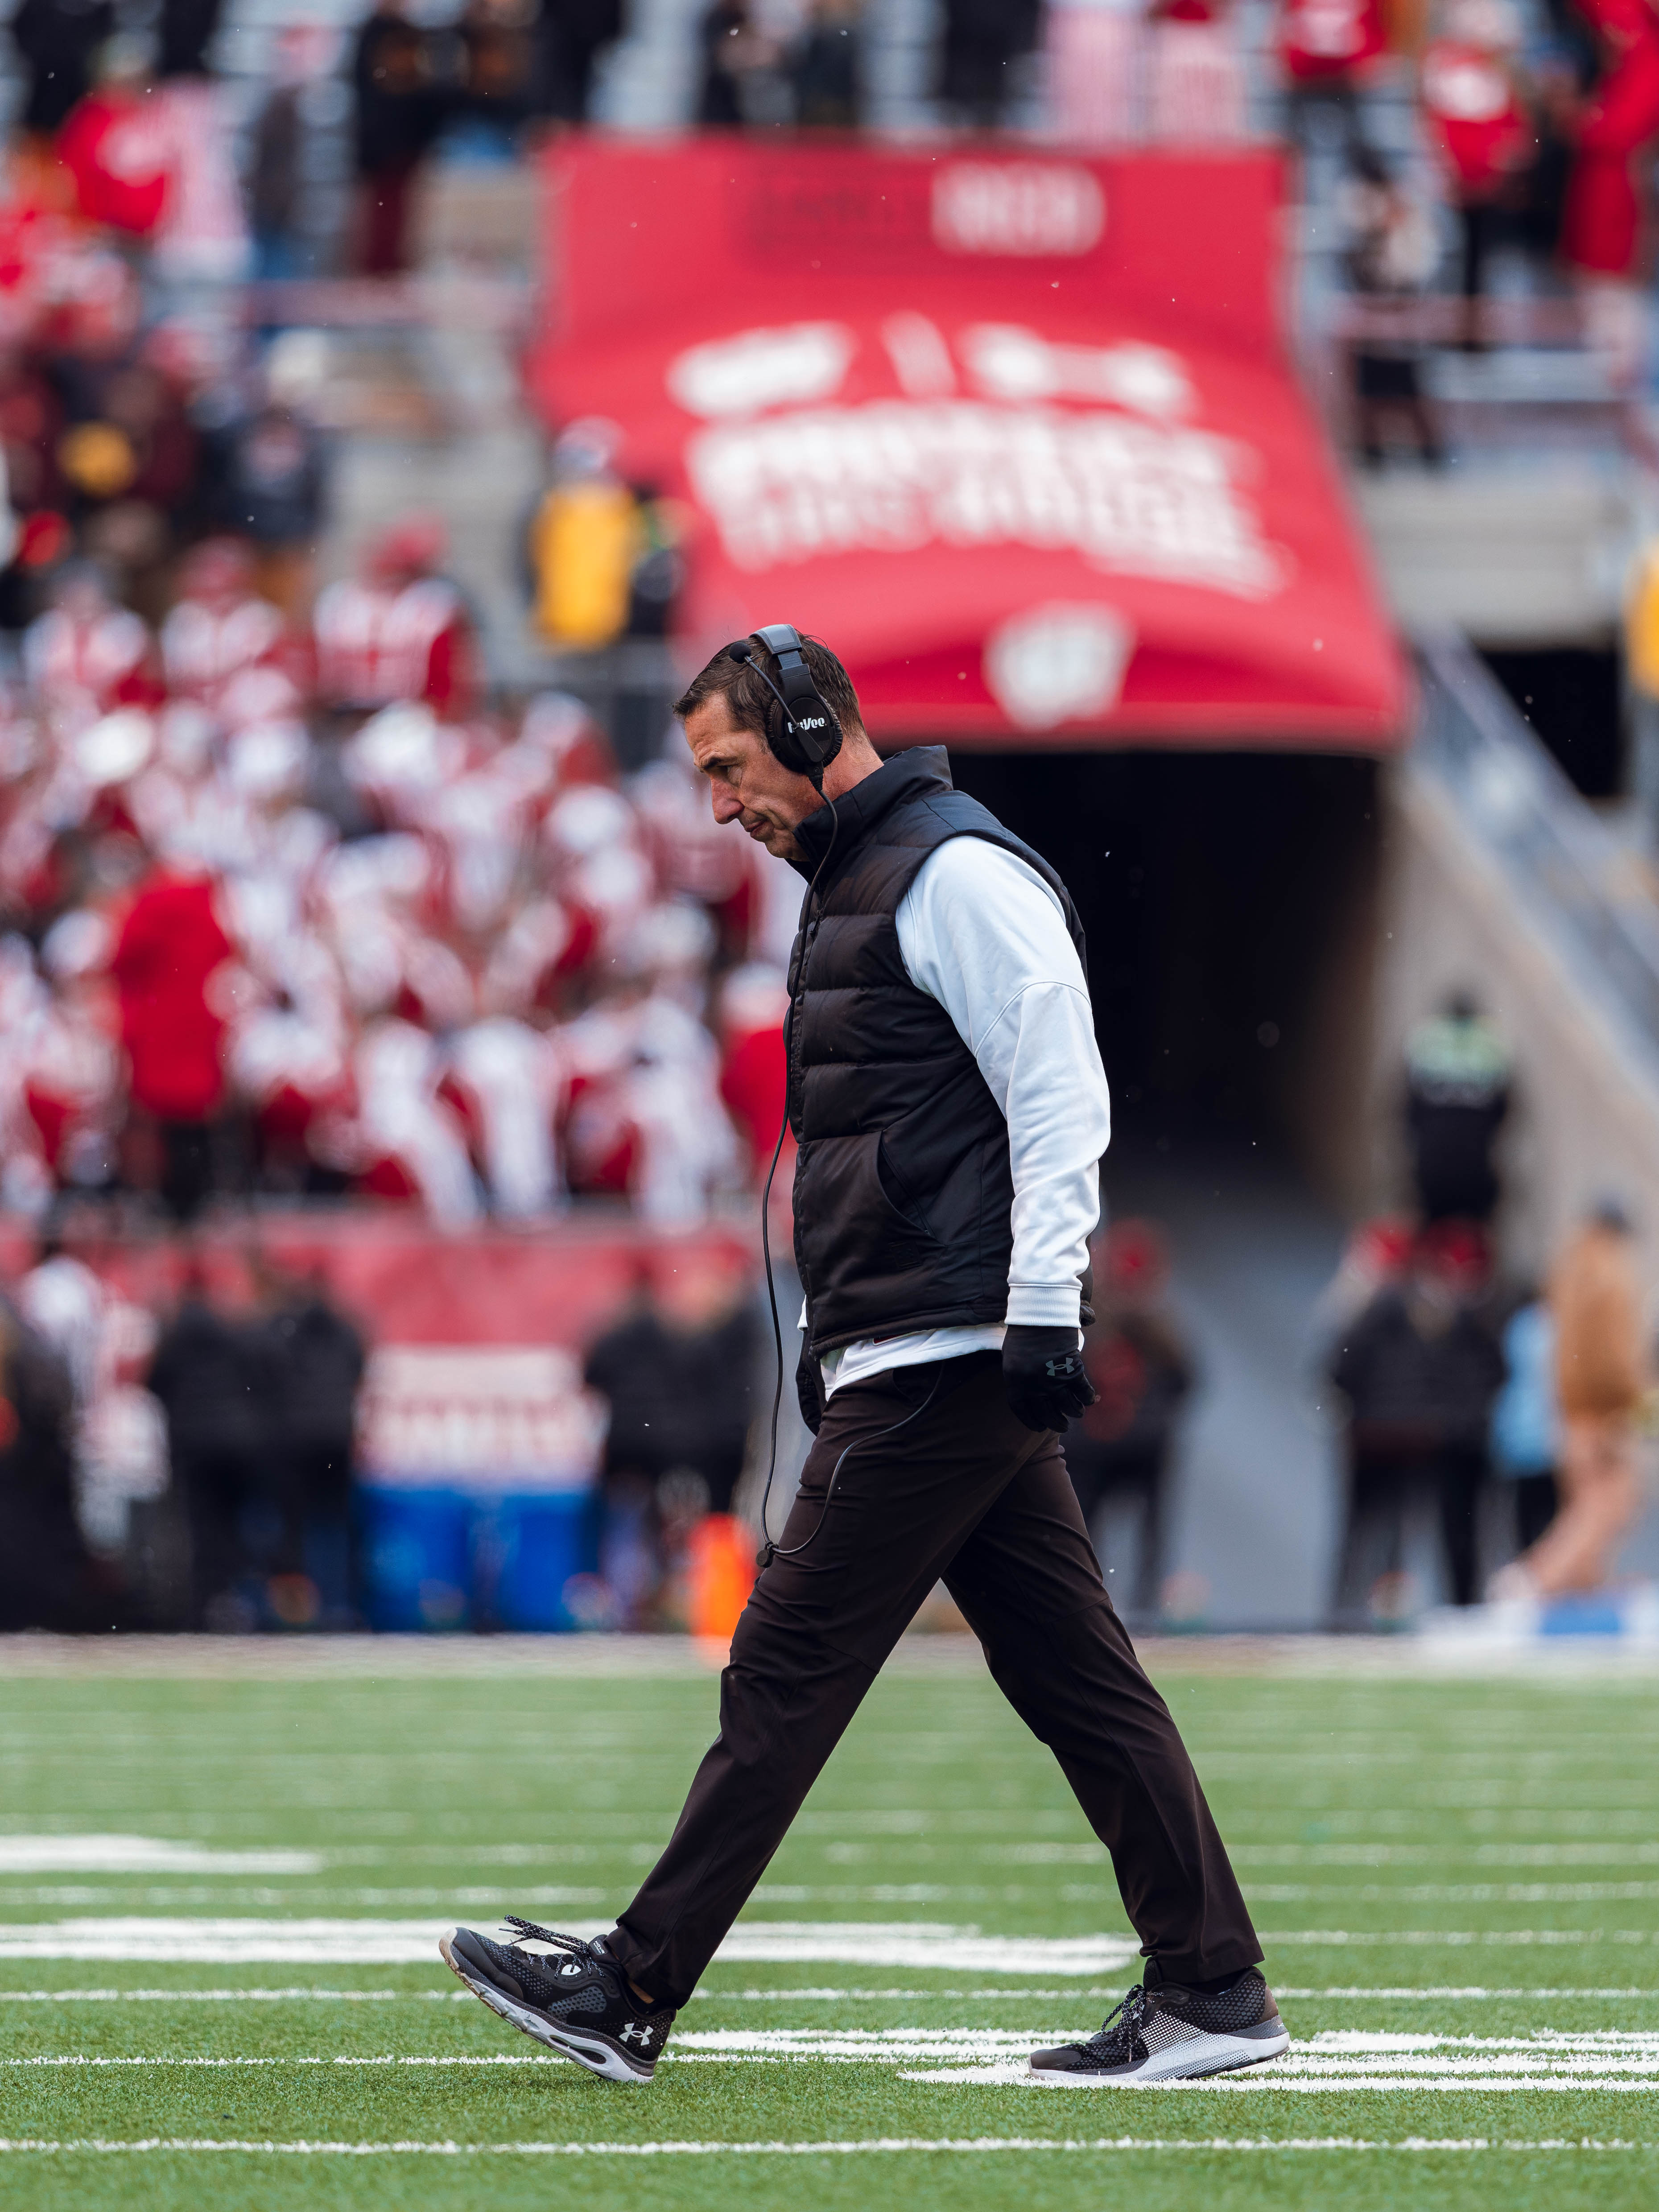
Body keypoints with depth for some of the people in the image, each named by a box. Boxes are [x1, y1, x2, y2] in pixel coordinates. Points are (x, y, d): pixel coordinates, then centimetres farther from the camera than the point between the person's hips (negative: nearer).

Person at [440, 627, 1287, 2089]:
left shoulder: (959, 873, -9)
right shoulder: (856, 892, 22)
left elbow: (1062, 1101, -16)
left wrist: (1042, 1311, -22)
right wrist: (835, 1339, 23)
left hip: (952, 1357, -10)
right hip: (905, 1355, 10)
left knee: (789, 1666, -8)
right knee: (1074, 1678, 6)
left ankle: (633, 1996, -6)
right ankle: (1213, 1994, 5)